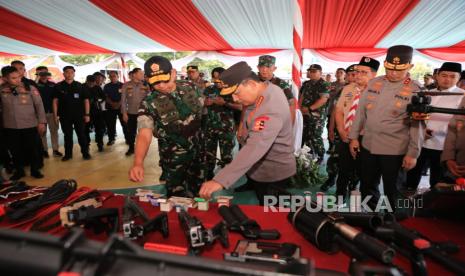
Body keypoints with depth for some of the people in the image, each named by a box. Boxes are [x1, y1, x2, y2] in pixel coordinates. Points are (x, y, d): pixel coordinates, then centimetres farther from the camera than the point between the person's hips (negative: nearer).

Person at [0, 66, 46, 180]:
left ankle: (35, 170, 25)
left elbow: (39, 105, -4)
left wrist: (41, 122, -5)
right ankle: (19, 170, 30)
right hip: (10, 127, 2)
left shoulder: (30, 88, -7)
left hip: (30, 125, -2)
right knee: (15, 150, 12)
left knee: (32, 149, 8)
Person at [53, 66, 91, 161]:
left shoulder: (79, 85, 1)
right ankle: (68, 154, 19)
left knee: (81, 134, 3)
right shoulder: (58, 86, 3)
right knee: (67, 135, 10)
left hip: (79, 115, -1)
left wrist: (87, 114, -4)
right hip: (64, 116, 1)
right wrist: (55, 115, -4)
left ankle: (85, 153, 10)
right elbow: (55, 101, 3)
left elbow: (86, 100, 2)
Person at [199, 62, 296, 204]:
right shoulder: (266, 88, -5)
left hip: (274, 174, -8)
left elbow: (255, 148, -47)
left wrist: (219, 180, -51)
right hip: (258, 169, 9)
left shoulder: (271, 109, -34)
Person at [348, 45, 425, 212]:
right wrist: (354, 137, 5)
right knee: (367, 187, 16)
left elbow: (417, 124, -8)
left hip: (395, 150, -4)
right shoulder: (373, 83, 4)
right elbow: (361, 111, 8)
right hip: (368, 146, 4)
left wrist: (413, 153, -10)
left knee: (392, 191, 11)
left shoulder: (415, 90, -7)